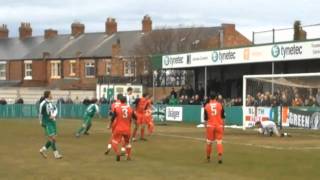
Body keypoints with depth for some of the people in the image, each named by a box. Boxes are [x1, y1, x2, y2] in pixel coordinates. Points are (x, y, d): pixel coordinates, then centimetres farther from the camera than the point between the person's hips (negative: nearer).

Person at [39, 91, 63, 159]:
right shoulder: (43, 104, -14)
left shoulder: (51, 103, 10)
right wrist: (42, 122, 5)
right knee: (52, 138, -12)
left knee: (53, 139, 10)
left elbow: (55, 109, 6)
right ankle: (56, 154, -9)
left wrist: (54, 115, -16)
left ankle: (43, 150, 24)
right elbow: (40, 113, -6)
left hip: (52, 122, 8)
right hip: (47, 123, -8)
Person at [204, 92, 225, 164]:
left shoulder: (207, 106, -1)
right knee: (219, 141, 0)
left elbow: (206, 118, 2)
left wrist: (206, 125, 13)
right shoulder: (220, 105, -1)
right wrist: (223, 125, 11)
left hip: (210, 126, 1)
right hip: (219, 125, -1)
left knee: (209, 141, 13)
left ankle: (208, 157, 25)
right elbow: (222, 117, 2)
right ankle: (220, 157, -15)